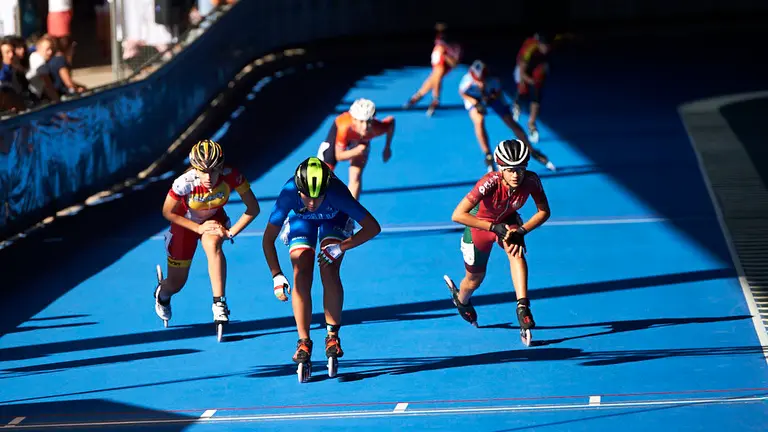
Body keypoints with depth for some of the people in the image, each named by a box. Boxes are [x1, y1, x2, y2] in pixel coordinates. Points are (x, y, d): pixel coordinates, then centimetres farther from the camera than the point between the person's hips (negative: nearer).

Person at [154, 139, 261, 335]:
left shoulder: (231, 176, -33)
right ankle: (162, 294, 48)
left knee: (213, 244, -36)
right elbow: (168, 212, -20)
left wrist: (231, 232, -25)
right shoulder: (185, 183, -37)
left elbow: (253, 208, -20)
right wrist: (199, 228, -22)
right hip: (186, 224, -1)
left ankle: (219, 303, -31)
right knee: (176, 283, 9)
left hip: (215, 220, 1)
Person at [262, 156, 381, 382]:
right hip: (301, 220, 1)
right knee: (302, 276, -16)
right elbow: (268, 239, -27)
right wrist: (277, 275, -35)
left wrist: (341, 248, -38)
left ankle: (333, 336, -11)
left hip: (333, 220, -1)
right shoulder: (289, 193, -38)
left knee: (329, 271, -23)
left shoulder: (337, 192, -41)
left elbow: (373, 228, -33)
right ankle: (304, 344, -11)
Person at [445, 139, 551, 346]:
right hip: (481, 224, -2)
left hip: (508, 222, 2)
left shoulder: (531, 181, -29)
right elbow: (457, 215, -41)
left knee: (516, 252, -32)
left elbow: (544, 212, -14)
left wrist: (521, 231, -28)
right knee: (474, 281, 12)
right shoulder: (489, 183, -39)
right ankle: (461, 300, 48)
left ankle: (523, 308, -37)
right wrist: (495, 227, -41)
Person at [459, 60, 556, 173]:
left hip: (492, 96, 1)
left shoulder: (493, 80, -38)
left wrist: (490, 97, -37)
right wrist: (476, 104, -28)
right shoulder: (467, 80, -40)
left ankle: (533, 152, 18)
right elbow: (462, 93, -17)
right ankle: (488, 156, -8)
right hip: (473, 98, -1)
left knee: (511, 123, 2)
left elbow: (498, 93, -16)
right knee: (479, 121, -27)